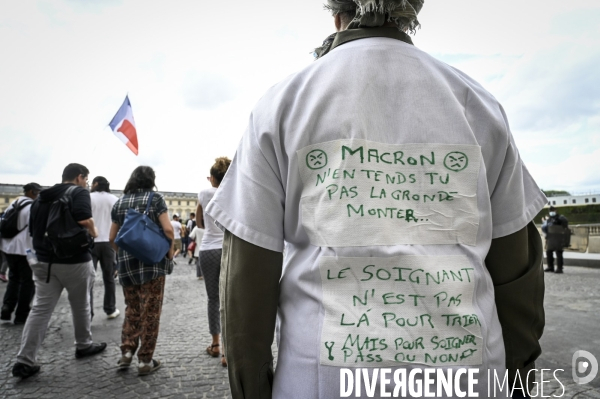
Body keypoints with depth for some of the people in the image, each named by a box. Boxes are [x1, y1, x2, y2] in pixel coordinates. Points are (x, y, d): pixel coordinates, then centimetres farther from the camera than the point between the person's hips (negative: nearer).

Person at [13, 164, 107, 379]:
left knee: (40, 309, 6)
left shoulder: (41, 197, 15)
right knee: (80, 306, 12)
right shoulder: (79, 192, -8)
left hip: (44, 261, 6)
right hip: (74, 261, -6)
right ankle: (83, 345, 27)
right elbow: (84, 219, -26)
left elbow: (33, 229, 19)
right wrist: (93, 232, -7)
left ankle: (24, 361, 2)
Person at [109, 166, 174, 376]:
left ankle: (126, 352, 16)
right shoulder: (155, 198, -2)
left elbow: (112, 237, 11)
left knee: (132, 309, 20)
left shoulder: (119, 202, 10)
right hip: (152, 261, -4)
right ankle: (145, 360, 10)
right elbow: (167, 229, -13)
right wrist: (170, 253, -1)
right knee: (150, 311, 4)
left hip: (126, 264, 5)